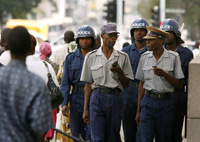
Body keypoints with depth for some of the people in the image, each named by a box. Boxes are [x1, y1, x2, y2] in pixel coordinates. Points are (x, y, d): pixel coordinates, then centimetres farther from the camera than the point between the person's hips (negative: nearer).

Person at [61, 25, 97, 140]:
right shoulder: (71, 59, 9)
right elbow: (65, 82, 6)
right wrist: (64, 103, -4)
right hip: (77, 99, 3)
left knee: (91, 134, -12)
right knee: (76, 134, 9)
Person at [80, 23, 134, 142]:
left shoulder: (123, 57, 10)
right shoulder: (91, 56, 8)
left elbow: (126, 84, 11)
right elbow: (88, 84, 9)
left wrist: (119, 72, -9)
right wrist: (85, 109, 6)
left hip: (116, 98, 1)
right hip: (97, 97, -1)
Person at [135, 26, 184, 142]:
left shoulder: (173, 57, -2)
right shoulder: (144, 57, 6)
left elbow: (179, 84, -1)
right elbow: (142, 84, 12)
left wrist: (164, 74, -17)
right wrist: (138, 110, 12)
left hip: (165, 103, -1)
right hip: (148, 102, 1)